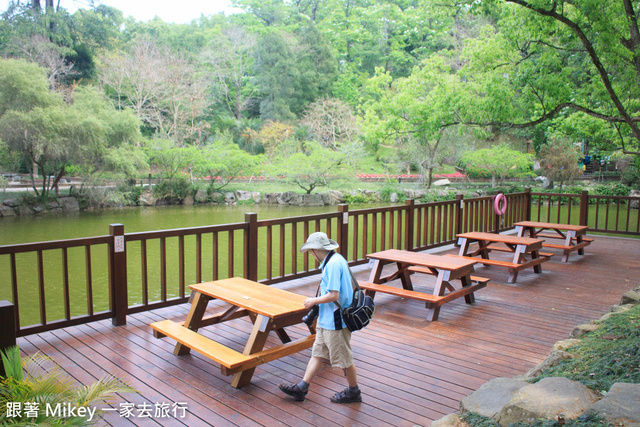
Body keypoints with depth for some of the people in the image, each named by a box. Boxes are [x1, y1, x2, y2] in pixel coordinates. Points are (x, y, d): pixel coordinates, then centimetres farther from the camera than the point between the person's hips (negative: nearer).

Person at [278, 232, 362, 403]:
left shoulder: (333, 264, -23)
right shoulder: (337, 259, 8)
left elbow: (333, 295, -28)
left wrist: (313, 301, -13)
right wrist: (317, 301, 16)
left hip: (335, 320, -10)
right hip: (326, 319, 10)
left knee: (343, 358, 7)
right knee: (318, 353, 15)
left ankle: (354, 392, 25)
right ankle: (301, 388, 23)